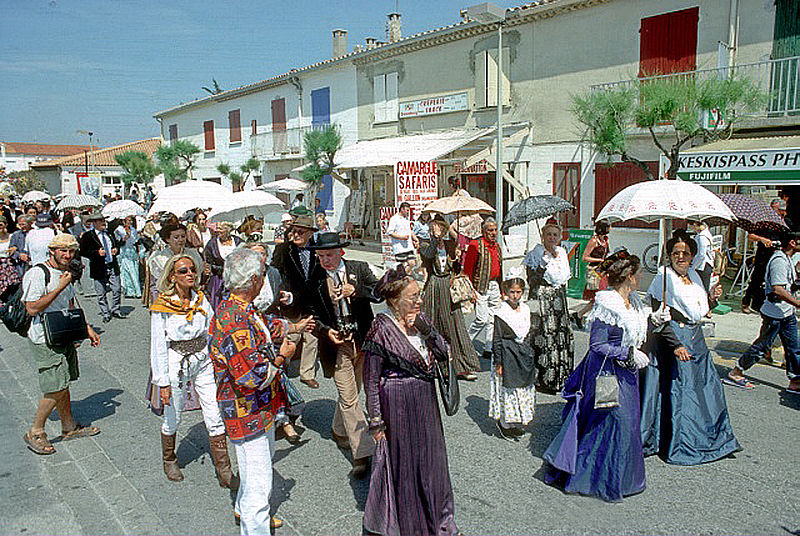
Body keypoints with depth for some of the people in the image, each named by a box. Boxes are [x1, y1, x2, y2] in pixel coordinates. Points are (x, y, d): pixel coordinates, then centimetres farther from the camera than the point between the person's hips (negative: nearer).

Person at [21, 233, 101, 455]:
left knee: (63, 385, 15)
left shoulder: (65, 274, 12)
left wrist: (87, 329, 18)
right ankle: (35, 433, 9)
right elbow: (32, 309, -22)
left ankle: (69, 428, 26)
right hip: (45, 341, -8)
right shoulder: (37, 274, -15)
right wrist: (60, 287, -22)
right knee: (56, 389, -8)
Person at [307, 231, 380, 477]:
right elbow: (312, 313, 4)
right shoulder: (315, 280, -2)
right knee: (349, 399, -3)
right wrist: (325, 330, -13)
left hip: (362, 339, 2)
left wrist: (356, 290, -22)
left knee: (350, 392, 18)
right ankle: (362, 454, 3)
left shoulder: (359, 268, 0)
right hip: (336, 343, -2)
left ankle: (339, 430, 44)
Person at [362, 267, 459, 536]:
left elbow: (443, 354, -1)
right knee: (402, 463, 9)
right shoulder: (382, 328, -18)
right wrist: (376, 420, -12)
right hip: (397, 404, -7)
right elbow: (371, 378, -13)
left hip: (426, 402, 7)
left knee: (429, 460, 19)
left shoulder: (419, 320, 1)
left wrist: (424, 328, -15)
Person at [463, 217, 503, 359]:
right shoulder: (475, 245, -9)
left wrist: (501, 289, 18)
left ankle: (489, 349, 17)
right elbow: (467, 270, -10)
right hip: (481, 287, -7)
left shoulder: (497, 246, 14)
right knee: (482, 318, -10)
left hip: (495, 287, 7)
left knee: (493, 319, 9)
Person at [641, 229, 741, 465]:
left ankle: (714, 438, 30)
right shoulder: (663, 277, -13)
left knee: (708, 385, 13)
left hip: (696, 339, 8)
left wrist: (712, 296, 2)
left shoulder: (694, 275, 10)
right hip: (672, 338, -8)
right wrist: (675, 345, -22)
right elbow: (658, 317, -18)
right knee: (676, 390, -3)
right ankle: (677, 445, 10)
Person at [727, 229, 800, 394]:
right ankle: (735, 374, 10)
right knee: (762, 346, -1)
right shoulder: (779, 260, -19)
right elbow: (778, 290, -27)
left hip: (787, 313, 10)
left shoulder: (787, 259, 15)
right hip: (775, 313, -10)